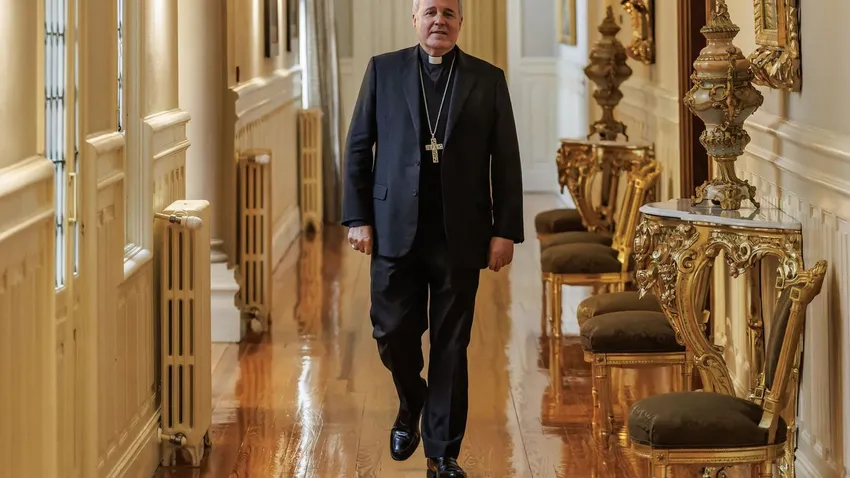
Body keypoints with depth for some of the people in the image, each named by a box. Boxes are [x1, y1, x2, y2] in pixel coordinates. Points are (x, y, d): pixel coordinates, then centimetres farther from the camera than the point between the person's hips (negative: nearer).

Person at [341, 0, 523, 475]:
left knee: (451, 345, 3)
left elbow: (506, 160, 4)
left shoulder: (488, 79, 5)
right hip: (396, 227, 0)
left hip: (459, 234, 0)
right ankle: (411, 406, 32)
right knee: (393, 332, 2)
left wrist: (506, 230, -3)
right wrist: (358, 217, -2)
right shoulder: (383, 70, 6)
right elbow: (358, 147, 6)